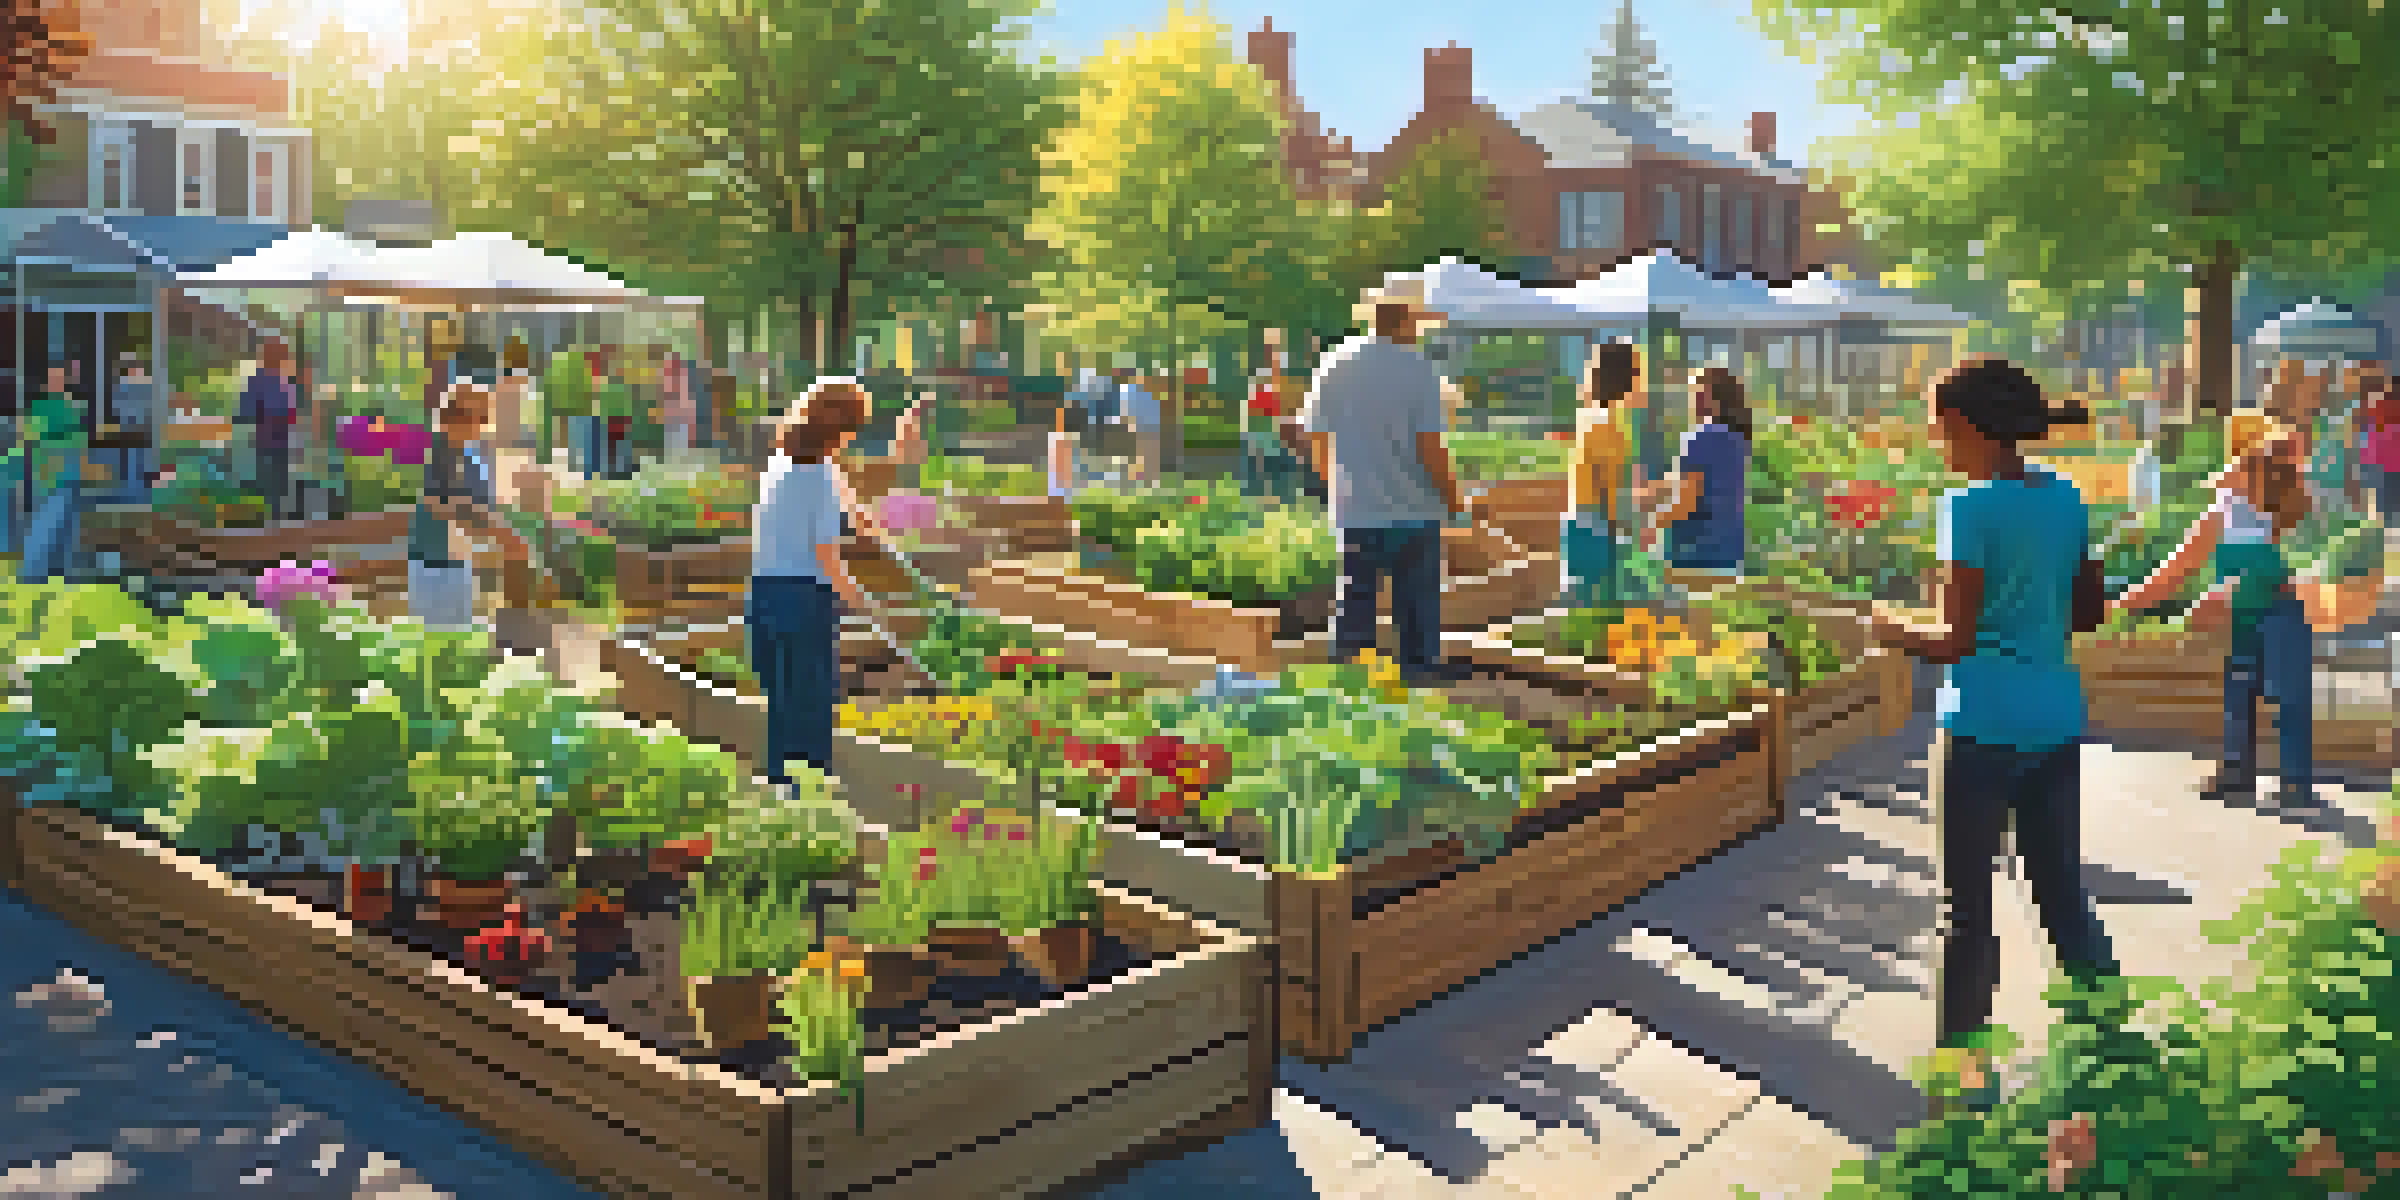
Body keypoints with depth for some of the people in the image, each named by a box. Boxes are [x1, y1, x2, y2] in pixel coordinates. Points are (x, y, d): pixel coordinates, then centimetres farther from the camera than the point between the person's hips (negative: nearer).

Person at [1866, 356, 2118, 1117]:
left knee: (1966, 907, 4)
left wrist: (1894, 632, 0)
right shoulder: (2064, 497, 7)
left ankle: (1961, 1060, 12)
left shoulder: (1972, 508, -15)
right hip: (2057, 719, 7)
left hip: (1983, 725, -7)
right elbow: (2090, 612, 15)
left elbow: (1955, 640, -17)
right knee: (2063, 890, 18)